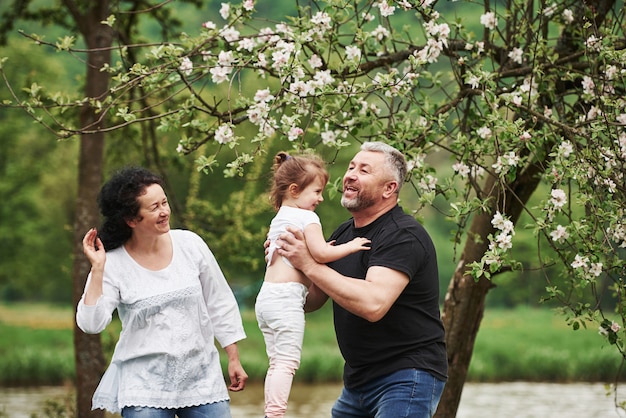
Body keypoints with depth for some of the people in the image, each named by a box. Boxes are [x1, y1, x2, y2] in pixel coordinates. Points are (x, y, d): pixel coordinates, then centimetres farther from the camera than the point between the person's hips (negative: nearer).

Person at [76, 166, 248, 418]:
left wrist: (234, 359, 11)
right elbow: (91, 323, -15)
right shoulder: (113, 264, -5)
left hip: (201, 376, 3)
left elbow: (219, 304, 10)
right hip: (145, 383, -2)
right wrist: (97, 269, -20)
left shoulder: (189, 244, 1)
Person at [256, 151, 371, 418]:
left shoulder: (278, 219, 20)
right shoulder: (306, 217, -8)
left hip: (266, 296, 9)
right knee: (287, 362, -12)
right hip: (287, 298, -9)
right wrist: (350, 246, -4)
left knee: (277, 363, 10)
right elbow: (320, 253, -18)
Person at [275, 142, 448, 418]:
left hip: (407, 378, -8)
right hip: (358, 380, 8)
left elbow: (373, 304, -30)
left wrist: (309, 265, -24)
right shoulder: (343, 234, 11)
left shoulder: (403, 236, -16)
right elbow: (311, 300, 16)